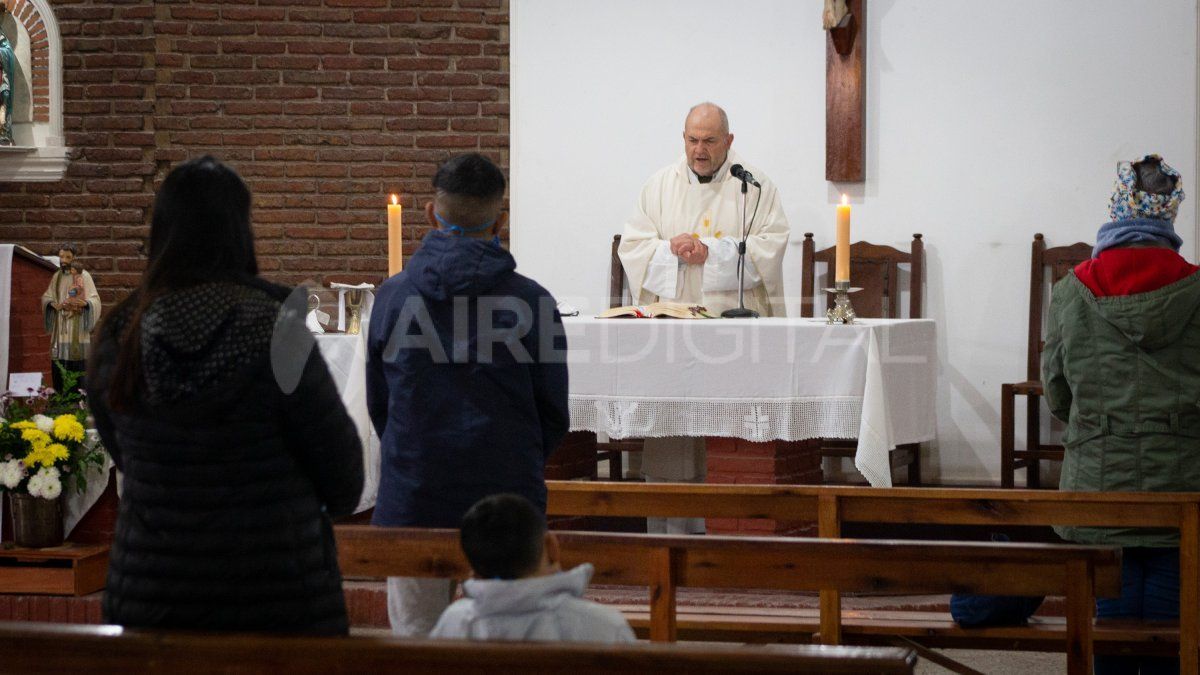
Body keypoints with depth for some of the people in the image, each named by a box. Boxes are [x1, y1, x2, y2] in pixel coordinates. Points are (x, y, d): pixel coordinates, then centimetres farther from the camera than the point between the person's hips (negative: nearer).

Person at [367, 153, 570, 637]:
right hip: (506, 500, -1)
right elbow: (553, 415, 1)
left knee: (413, 639, 9)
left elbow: (378, 406, 8)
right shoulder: (532, 302, -6)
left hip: (410, 504, 2)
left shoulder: (392, 296, 0)